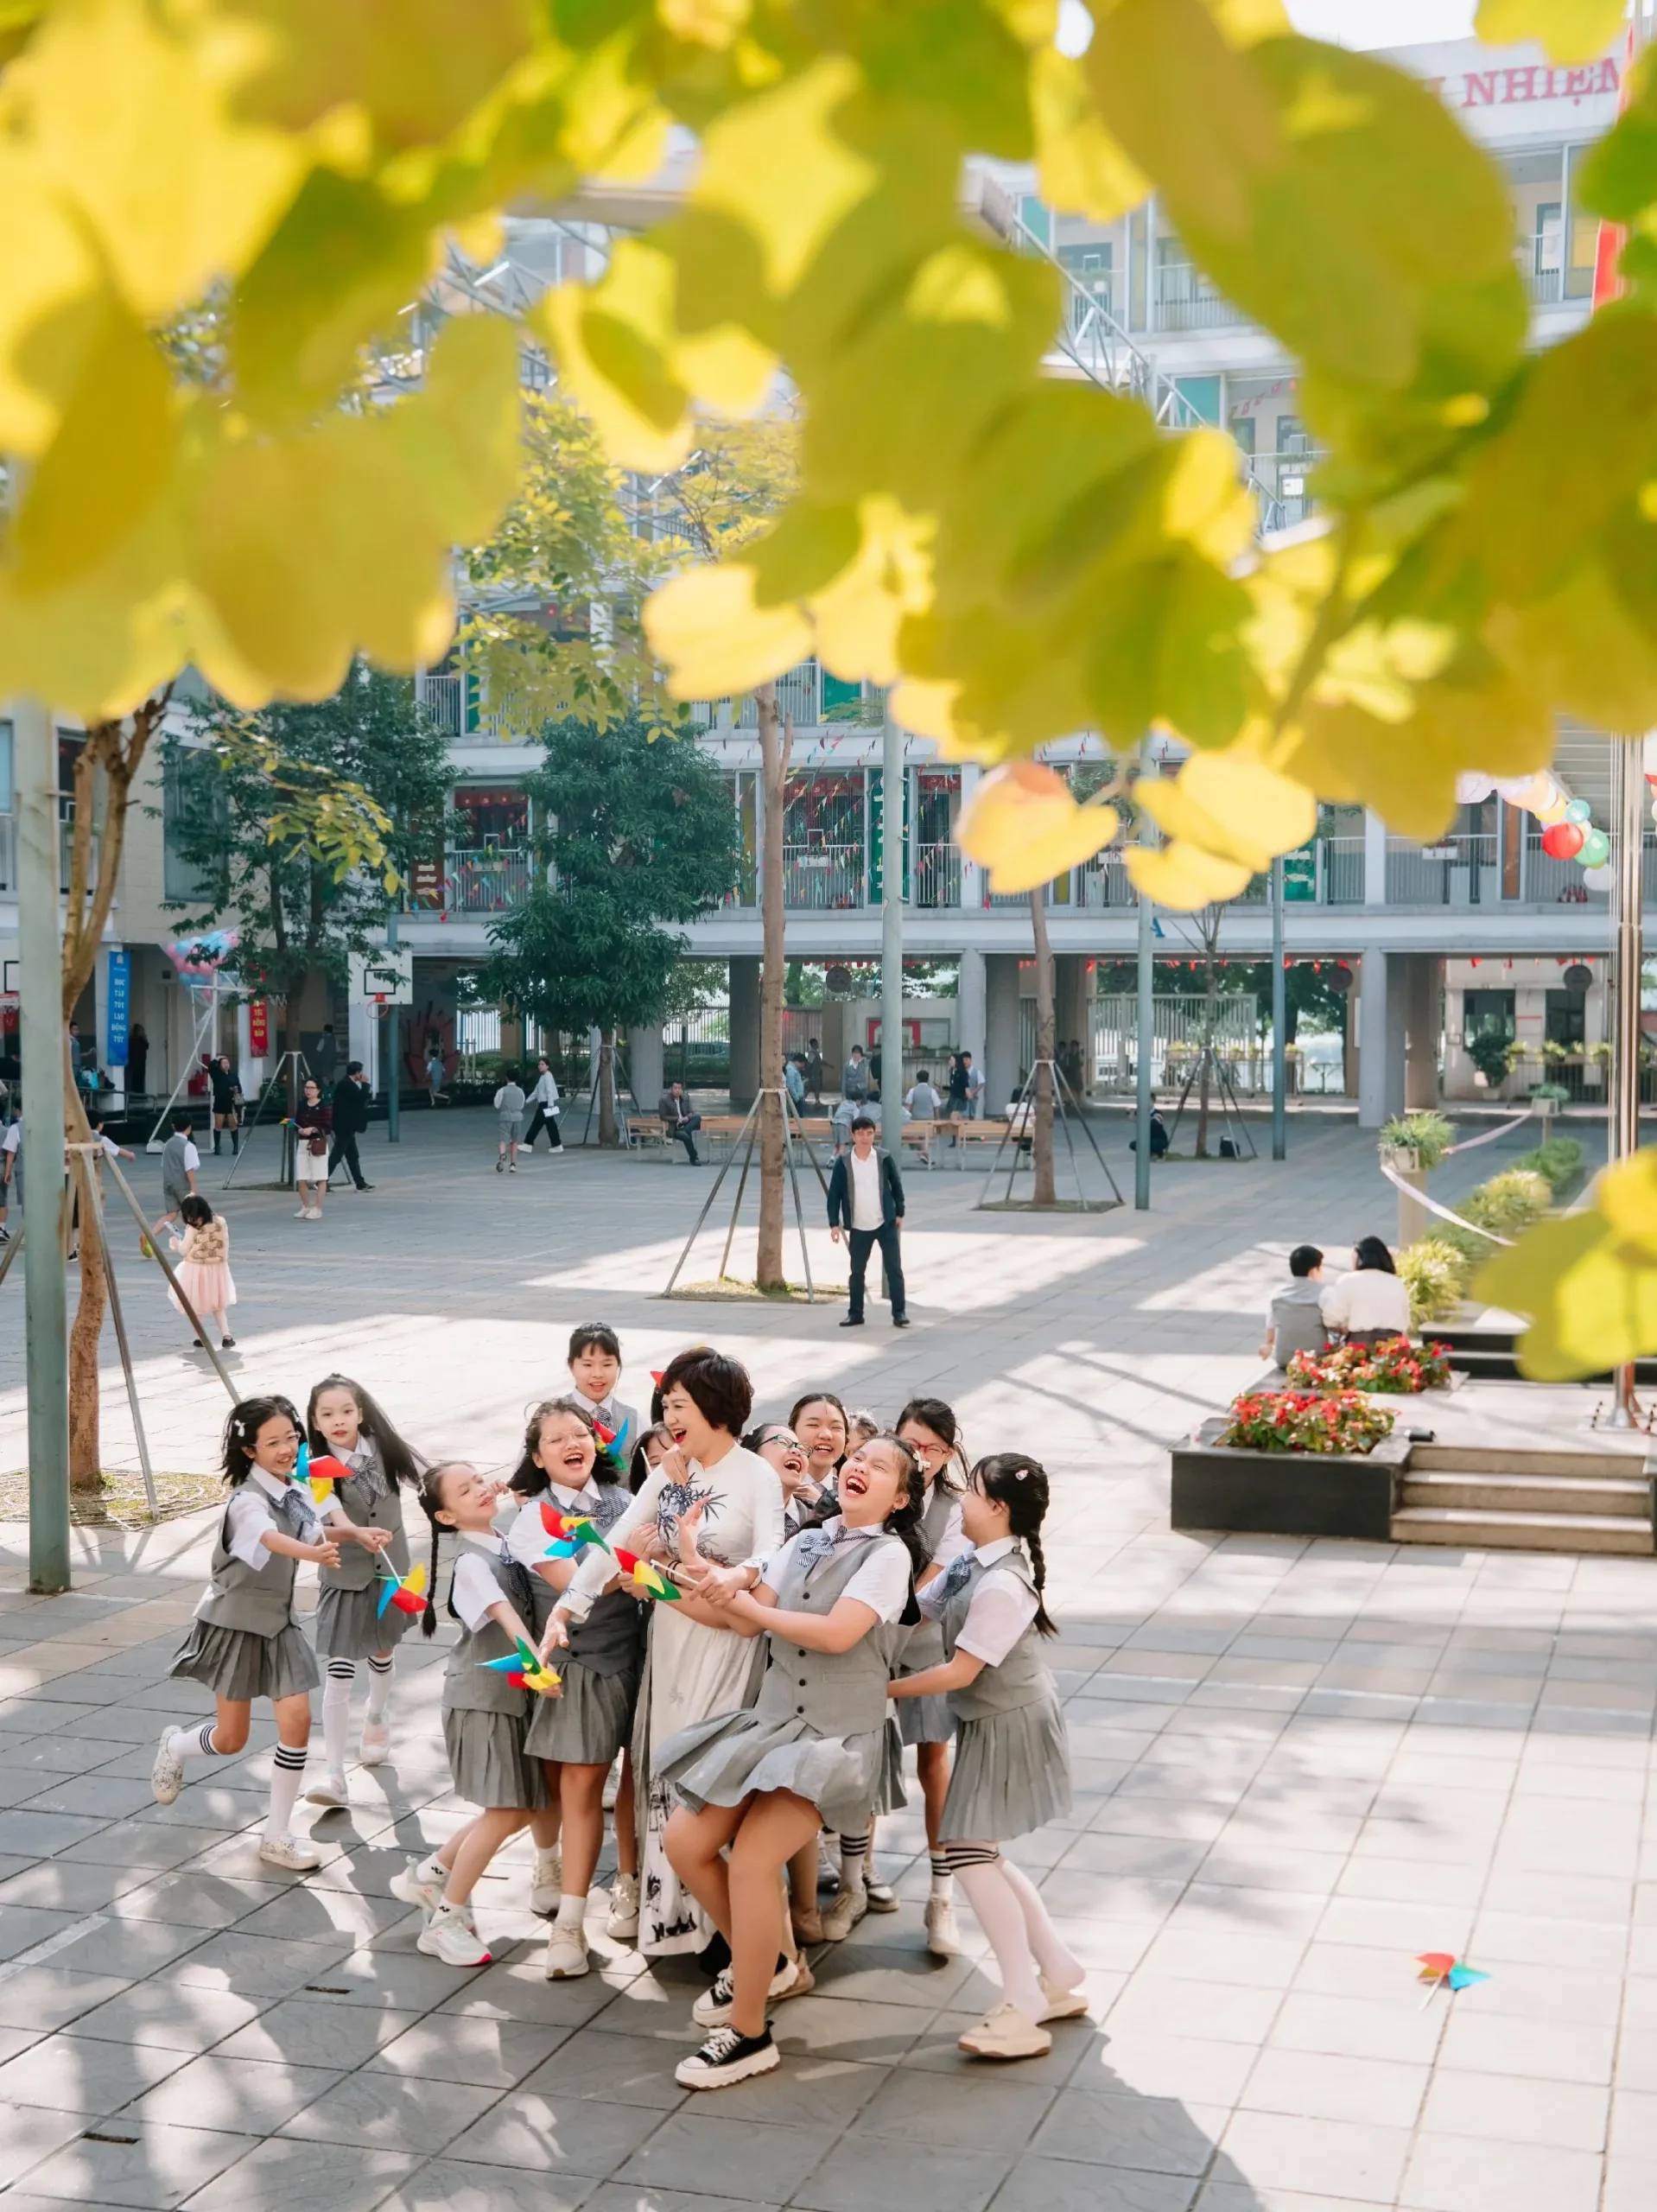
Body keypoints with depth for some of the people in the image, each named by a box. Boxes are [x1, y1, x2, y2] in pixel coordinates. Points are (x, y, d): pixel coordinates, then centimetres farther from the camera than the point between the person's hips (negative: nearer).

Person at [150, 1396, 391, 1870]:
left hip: (278, 1623, 6)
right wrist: (316, 1553, -68)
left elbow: (318, 1532, 12)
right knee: (231, 1740, 5)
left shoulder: (296, 1493, -1)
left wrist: (356, 1534, -11)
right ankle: (174, 1746, 40)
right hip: (235, 1625, -6)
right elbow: (272, 1539, -47)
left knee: (296, 1720, -7)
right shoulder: (248, 1501, -26)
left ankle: (277, 1837, 5)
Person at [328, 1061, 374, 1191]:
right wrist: (364, 1083, -11)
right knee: (337, 1155, -8)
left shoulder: (346, 1083, 14)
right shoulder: (347, 1084, -18)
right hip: (344, 1126, -11)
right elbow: (361, 1098, -20)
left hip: (346, 1125, 11)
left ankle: (360, 1183, 17)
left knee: (353, 1156, 13)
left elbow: (358, 1099, 19)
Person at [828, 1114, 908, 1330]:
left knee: (894, 1269, -2)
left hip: (886, 1224, 0)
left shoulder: (884, 1158, -5)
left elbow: (896, 1186, 7)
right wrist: (834, 1223, -8)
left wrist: (899, 1213, 7)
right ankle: (855, 1313, 19)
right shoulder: (843, 1162, -7)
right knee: (857, 1271, 9)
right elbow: (834, 1194, -3)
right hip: (859, 1227, 1)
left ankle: (899, 1313, 3)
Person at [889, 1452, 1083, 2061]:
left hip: (1008, 1727, -9)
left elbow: (960, 1671, -22)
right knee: (980, 1853, 14)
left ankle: (1023, 2011, -1)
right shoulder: (973, 1564, 3)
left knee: (966, 1850, -8)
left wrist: (888, 1689, -13)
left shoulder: (1001, 1585, -25)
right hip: (990, 1721, 9)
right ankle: (1060, 1976, 26)